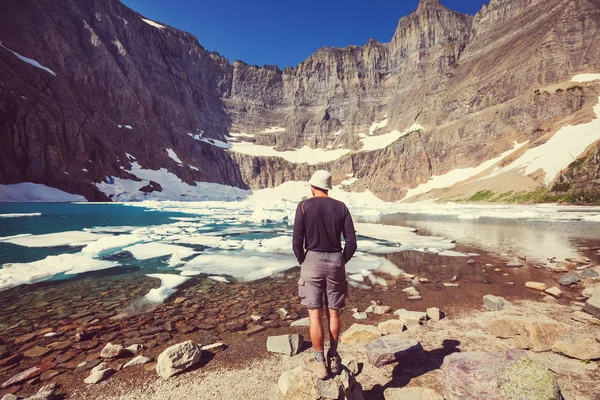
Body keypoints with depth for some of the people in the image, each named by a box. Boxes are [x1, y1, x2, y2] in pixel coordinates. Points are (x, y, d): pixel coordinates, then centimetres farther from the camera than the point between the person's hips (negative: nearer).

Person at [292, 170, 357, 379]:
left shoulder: (304, 206, -6)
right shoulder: (341, 207, 1)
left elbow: (297, 242, -9)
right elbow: (351, 242, -2)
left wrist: (302, 262, 7)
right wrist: (341, 262, 11)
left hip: (312, 261, -3)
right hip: (335, 262, 3)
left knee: (315, 314, 7)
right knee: (333, 312, 16)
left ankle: (319, 363, 18)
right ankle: (333, 358, 29)